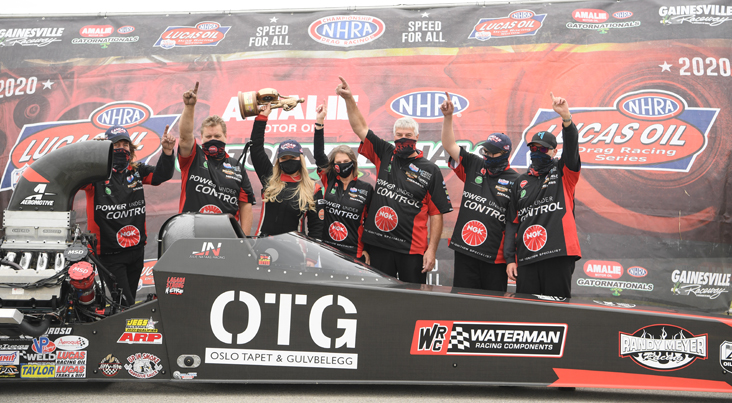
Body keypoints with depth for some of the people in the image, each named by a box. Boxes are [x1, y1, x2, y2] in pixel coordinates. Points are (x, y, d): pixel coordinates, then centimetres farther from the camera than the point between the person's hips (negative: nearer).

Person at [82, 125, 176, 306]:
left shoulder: (136, 171, 6)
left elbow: (161, 175, 4)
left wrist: (167, 151, -13)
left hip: (137, 248, 5)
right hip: (109, 252, -5)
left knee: (130, 297, 19)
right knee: (123, 304, -7)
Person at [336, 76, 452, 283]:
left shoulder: (431, 170, -1)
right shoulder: (385, 154, 8)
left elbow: (436, 214, -3)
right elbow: (360, 128, 9)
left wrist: (431, 250, -9)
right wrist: (349, 98, -1)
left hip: (412, 249, -3)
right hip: (379, 244, 3)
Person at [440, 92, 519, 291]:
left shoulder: (515, 180, -3)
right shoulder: (474, 166, 9)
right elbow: (449, 145, 7)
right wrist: (448, 116, -5)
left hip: (494, 257, -3)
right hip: (464, 250, 4)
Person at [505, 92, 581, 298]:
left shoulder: (563, 173, 10)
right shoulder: (521, 182, 17)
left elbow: (571, 147, -12)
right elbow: (512, 222, 14)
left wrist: (566, 117, -29)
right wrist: (509, 258, 7)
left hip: (559, 255, -3)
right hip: (526, 258, 3)